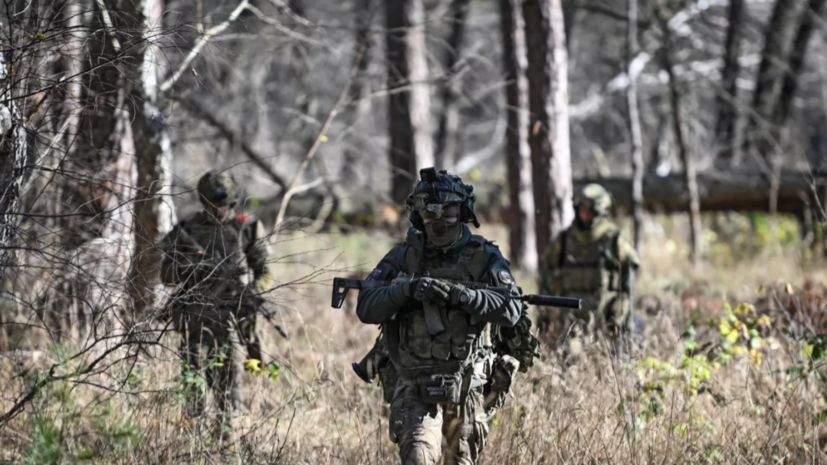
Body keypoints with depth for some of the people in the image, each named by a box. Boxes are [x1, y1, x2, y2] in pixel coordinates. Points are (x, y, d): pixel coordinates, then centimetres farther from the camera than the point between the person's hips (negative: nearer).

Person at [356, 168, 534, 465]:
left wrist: (460, 294, -26)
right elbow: (366, 308, -6)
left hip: (467, 387, 1)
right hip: (414, 386, -1)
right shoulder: (403, 258, 3)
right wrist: (407, 289, -23)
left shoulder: (485, 258, 1)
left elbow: (512, 311, -14)